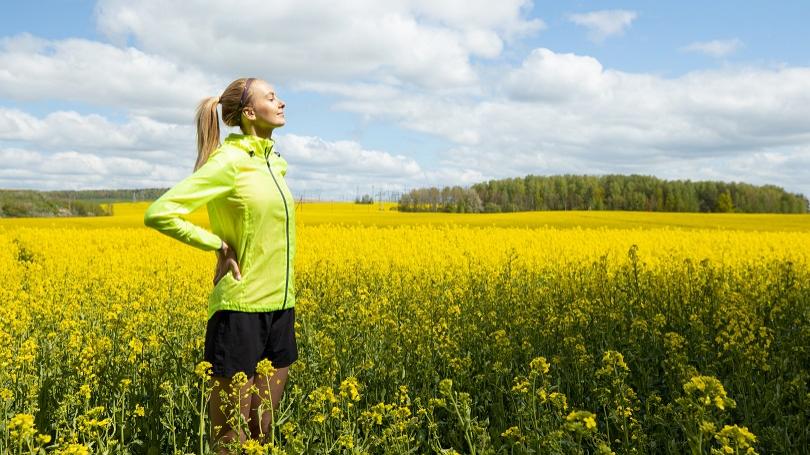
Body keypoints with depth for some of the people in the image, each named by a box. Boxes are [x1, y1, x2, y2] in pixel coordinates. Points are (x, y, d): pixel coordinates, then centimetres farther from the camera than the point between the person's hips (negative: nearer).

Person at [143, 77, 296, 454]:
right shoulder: (228, 162, -13)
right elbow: (158, 213, -19)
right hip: (240, 309, -7)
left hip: (279, 308, 8)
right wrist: (218, 244, -14)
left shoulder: (276, 163, 11)